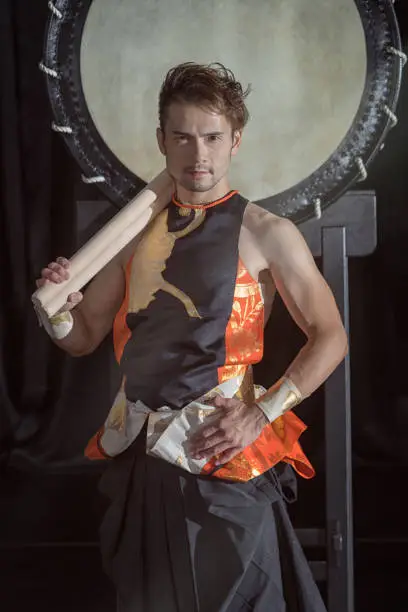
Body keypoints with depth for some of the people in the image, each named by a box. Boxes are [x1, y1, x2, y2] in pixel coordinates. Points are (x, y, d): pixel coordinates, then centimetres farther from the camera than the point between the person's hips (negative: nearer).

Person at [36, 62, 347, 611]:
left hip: (224, 452, -4)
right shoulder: (137, 232, 7)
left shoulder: (267, 234, -7)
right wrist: (58, 313, -10)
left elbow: (330, 338, -7)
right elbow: (84, 338, 12)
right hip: (139, 454, 5)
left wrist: (261, 413, -15)